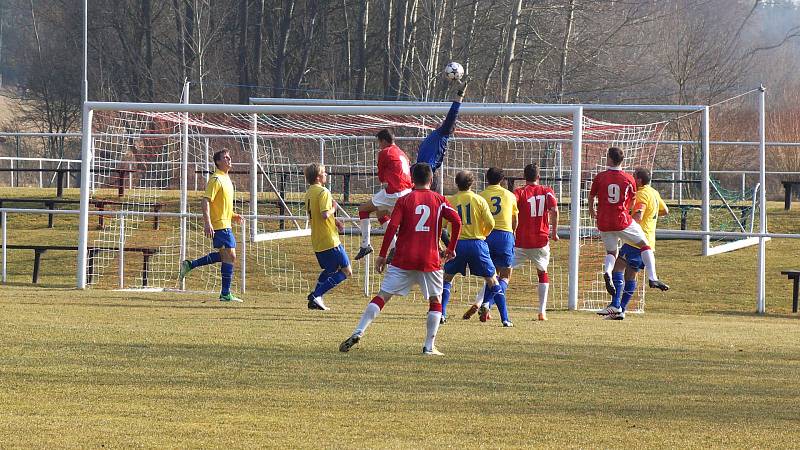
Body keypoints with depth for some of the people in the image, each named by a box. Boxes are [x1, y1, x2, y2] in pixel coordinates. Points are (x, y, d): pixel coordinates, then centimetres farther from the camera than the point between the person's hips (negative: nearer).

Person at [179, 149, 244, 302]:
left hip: (225, 223, 10)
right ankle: (225, 294, -5)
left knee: (223, 255, 16)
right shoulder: (216, 179, -13)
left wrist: (233, 216, 17)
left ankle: (189, 265, 20)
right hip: (220, 225, -10)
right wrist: (207, 223, -28)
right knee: (230, 256, -9)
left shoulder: (226, 179, 17)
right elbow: (206, 201, -20)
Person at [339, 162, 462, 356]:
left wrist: (382, 255, -1)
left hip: (403, 259, 0)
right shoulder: (439, 200, 6)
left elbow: (392, 227, -6)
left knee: (382, 296, 1)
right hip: (430, 260, 0)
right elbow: (456, 221, -5)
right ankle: (429, 346, 7)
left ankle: (358, 333, -10)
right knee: (435, 301, 14)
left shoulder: (404, 201, 3)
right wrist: (451, 248, 7)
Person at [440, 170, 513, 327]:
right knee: (492, 281, 8)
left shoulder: (449, 201, 3)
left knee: (447, 278, 20)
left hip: (457, 244, 1)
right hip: (477, 243, -1)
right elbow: (490, 223, -5)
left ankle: (442, 313, 7)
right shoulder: (479, 200, 0)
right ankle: (505, 319, 2)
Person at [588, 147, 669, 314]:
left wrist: (591, 211, 35)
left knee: (611, 251, 19)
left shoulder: (600, 177, -2)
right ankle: (652, 278, -3)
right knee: (645, 245, 10)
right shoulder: (628, 179, -3)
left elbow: (591, 197, 13)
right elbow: (632, 200, 11)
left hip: (604, 223, 2)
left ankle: (607, 271, -15)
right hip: (622, 221, -2)